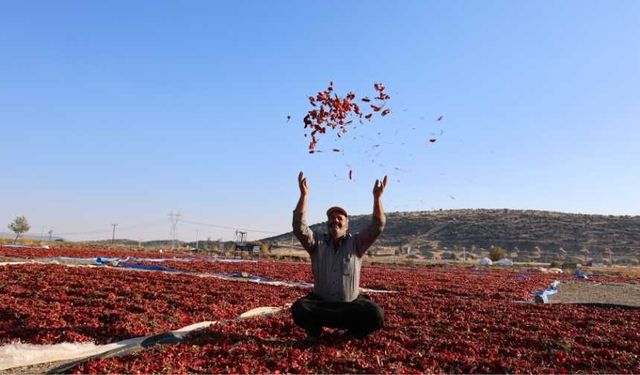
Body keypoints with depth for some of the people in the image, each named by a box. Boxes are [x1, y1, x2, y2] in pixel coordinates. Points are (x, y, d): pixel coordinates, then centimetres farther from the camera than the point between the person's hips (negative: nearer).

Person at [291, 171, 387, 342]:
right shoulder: (317, 242, -1)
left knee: (375, 316, -26)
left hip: (352, 304, 0)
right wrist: (303, 195, -27)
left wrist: (377, 197, -28)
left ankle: (354, 330, 7)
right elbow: (299, 227, -17)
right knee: (299, 309, -29)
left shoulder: (356, 243, -2)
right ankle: (315, 328, 5)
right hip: (321, 302, 0)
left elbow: (377, 226, -15)